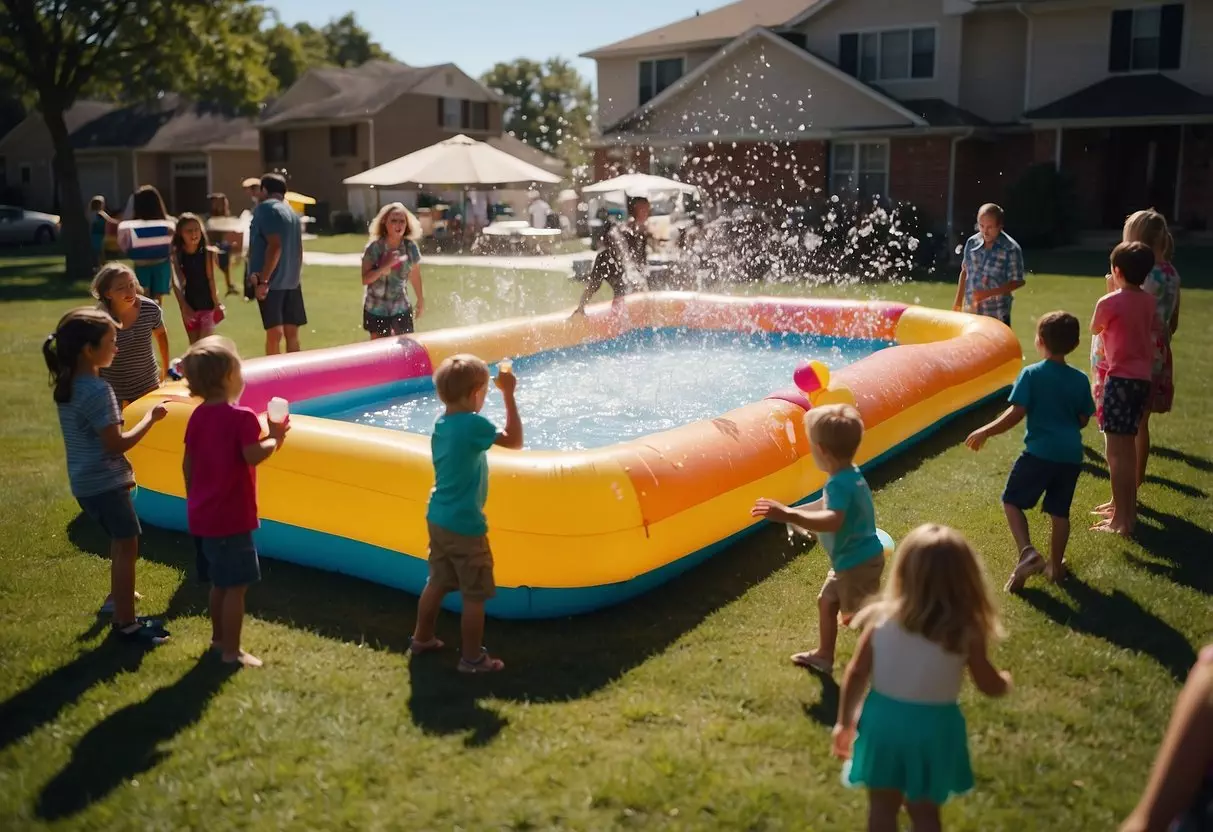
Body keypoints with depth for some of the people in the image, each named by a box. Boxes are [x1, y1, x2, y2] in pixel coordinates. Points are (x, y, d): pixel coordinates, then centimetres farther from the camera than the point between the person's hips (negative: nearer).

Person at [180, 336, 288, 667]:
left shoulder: (198, 416, 7)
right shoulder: (242, 417, -18)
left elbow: (188, 464, 11)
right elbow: (253, 456, -26)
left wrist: (194, 502, 20)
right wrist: (274, 437, -10)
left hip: (203, 516, 8)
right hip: (232, 517, -8)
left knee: (220, 582, 21)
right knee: (236, 585, 0)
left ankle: (218, 637, 34)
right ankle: (231, 651, 4)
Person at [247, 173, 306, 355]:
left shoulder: (265, 208, -7)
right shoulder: (292, 212, 17)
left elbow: (275, 245, -18)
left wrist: (263, 280, -19)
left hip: (272, 281, -8)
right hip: (291, 281, 8)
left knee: (274, 332, -9)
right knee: (291, 332, 9)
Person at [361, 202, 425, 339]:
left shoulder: (411, 247, -7)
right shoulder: (374, 247, -16)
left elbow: (415, 276, 7)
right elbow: (364, 279, -20)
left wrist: (420, 299, 16)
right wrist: (385, 266, -29)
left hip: (401, 308, 3)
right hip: (376, 309, -2)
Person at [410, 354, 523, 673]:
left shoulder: (441, 424, 5)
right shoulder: (474, 424, -21)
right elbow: (515, 441, -16)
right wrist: (508, 395, -14)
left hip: (438, 518, 9)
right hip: (465, 525, -8)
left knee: (437, 582, 23)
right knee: (475, 595, 4)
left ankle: (422, 638, 37)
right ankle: (472, 658, 12)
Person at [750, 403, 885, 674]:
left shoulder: (840, 483, -29)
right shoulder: (850, 476, 4)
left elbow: (833, 520, -47)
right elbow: (825, 505, 21)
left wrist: (790, 516, -53)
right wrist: (792, 512, 22)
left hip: (858, 563, -11)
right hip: (851, 560, 11)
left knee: (855, 616, 2)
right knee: (827, 601, 25)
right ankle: (824, 655, 42)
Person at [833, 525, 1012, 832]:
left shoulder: (881, 619, -12)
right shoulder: (966, 633, -16)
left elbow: (856, 674, -5)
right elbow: (990, 686, -3)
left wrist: (845, 721, 9)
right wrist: (1005, 680, 22)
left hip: (883, 720, 1)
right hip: (933, 728, -1)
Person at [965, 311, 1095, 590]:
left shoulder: (1031, 374, -9)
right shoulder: (1080, 380, 3)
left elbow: (1016, 413, -14)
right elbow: (1083, 420, 9)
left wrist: (985, 432, -4)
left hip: (1040, 452, -4)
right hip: (1071, 455, 4)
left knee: (1012, 501, 9)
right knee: (1059, 511, 15)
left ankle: (1027, 552, -10)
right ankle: (1055, 565, 25)